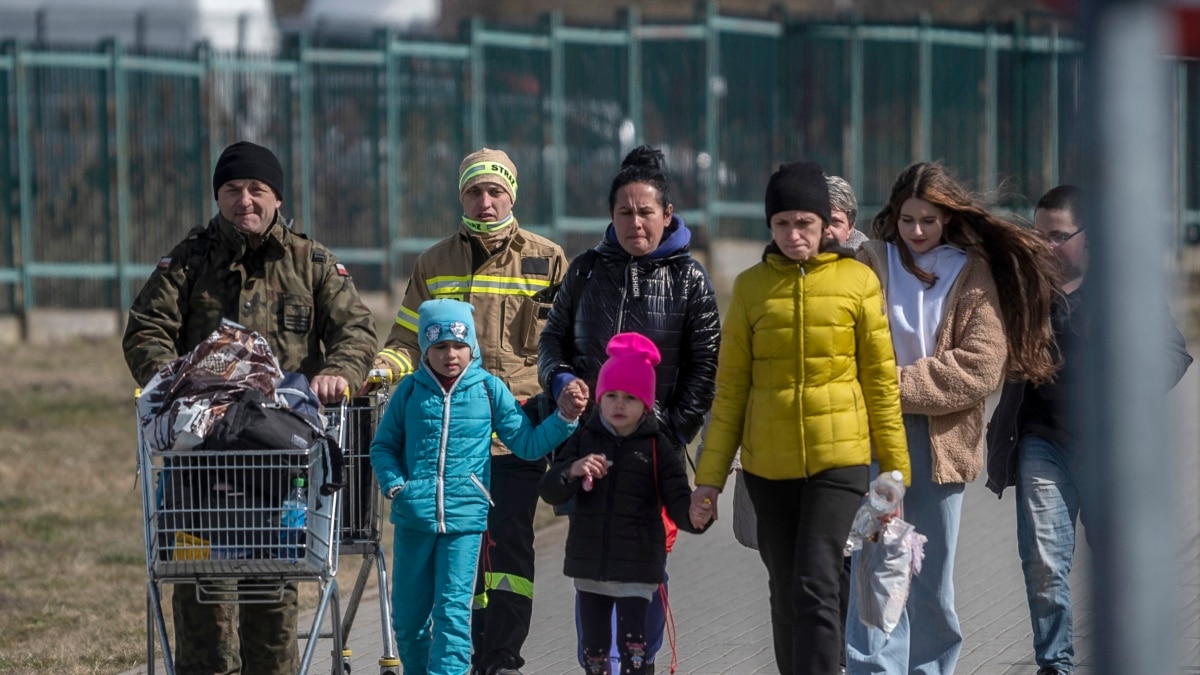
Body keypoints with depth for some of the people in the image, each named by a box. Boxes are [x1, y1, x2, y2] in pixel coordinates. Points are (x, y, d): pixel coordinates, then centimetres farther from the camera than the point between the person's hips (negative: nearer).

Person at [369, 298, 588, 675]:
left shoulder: (489, 389, 2)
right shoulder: (410, 390, 3)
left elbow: (526, 443, 7)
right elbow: (384, 445, 11)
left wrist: (564, 419, -5)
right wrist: (393, 484, -5)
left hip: (465, 517, -2)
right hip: (413, 517, 2)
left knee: (453, 612, -8)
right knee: (408, 615, 11)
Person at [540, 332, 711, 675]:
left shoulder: (656, 446, -4)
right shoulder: (585, 440, 5)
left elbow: (677, 500, -9)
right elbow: (550, 491, 1)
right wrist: (572, 471, -20)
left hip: (636, 568, -4)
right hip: (589, 564, 4)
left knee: (633, 645, -12)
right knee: (593, 645, 13)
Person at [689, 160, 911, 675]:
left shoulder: (857, 282, -1)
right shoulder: (751, 287, 5)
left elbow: (881, 382, 3)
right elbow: (731, 388, 7)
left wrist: (895, 471, 3)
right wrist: (710, 476, 4)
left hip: (839, 459, -3)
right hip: (768, 466, 3)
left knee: (816, 587, -15)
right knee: (786, 595, 10)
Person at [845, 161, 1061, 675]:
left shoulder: (973, 274, 5)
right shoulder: (871, 264, 6)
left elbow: (981, 366, -7)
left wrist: (900, 384, -13)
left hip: (941, 440, 1)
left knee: (932, 579, 8)